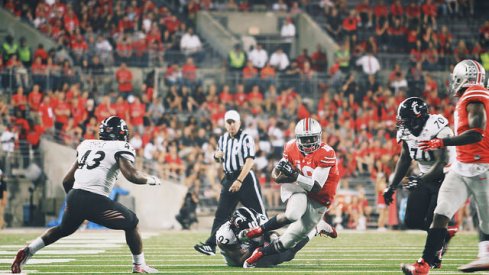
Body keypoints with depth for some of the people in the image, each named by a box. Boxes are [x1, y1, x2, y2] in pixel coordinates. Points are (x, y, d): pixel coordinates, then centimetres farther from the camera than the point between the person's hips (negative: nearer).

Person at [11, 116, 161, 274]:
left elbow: (67, 181, 23)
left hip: (74, 196, 6)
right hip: (94, 200, -6)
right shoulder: (121, 148, 4)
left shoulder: (87, 145, 22)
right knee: (131, 222, 12)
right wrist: (150, 179, 9)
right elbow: (132, 175, -10)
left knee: (63, 229, 31)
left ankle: (27, 252, 23)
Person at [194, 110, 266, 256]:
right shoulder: (223, 139, 11)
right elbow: (220, 156, 28)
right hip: (229, 179, 6)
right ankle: (211, 245, -4)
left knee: (258, 212, -1)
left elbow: (249, 161, -20)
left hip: (245, 178, -6)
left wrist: (239, 181, -27)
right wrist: (216, 155, 3)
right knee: (221, 214, 0)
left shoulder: (246, 138, -10)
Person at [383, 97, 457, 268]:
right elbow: (405, 159, 12)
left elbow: (442, 163, -31)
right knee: (412, 221, 2)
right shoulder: (407, 132, -4)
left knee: (433, 221, -14)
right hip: (426, 177, 8)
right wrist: (392, 187, 12)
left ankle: (433, 260, 0)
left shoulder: (437, 129, -27)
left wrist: (422, 180, -41)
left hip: (444, 177, -8)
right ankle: (444, 234, 25)